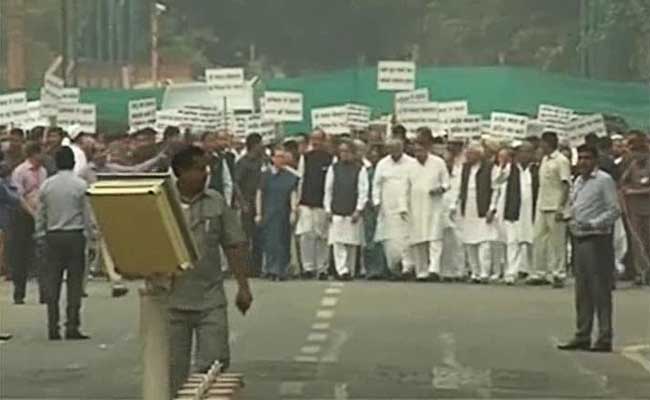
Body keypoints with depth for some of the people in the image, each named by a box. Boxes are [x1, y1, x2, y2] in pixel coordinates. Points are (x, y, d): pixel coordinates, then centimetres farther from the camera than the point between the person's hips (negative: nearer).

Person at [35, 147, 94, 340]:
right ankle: (72, 327, -3)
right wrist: (89, 233, 5)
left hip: (53, 236, 3)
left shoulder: (46, 185, 1)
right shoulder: (80, 185, -7)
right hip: (75, 235, -3)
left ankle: (53, 328, 4)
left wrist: (40, 234, 13)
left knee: (53, 282, 6)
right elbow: (87, 213, -5)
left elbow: (40, 214, 5)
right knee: (74, 282, 0)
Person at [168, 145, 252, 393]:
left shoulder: (216, 203, 5)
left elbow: (235, 245, 7)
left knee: (215, 363, -1)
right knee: (173, 369, 6)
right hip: (172, 300, -1)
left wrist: (243, 287, 2)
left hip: (210, 300, 1)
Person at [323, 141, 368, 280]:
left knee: (352, 244, 4)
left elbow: (363, 191, -1)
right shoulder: (333, 168, 8)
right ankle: (342, 270, -11)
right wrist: (328, 209, 3)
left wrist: (358, 210, -8)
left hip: (353, 213, -1)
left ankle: (350, 271, 12)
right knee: (338, 243, -8)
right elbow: (328, 190, 10)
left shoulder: (360, 169, 2)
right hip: (336, 212, 1)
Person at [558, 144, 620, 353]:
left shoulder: (604, 180, -8)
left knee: (600, 290, -6)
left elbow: (614, 210, -13)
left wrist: (593, 224, -22)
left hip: (597, 239, -8)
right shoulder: (578, 181, 16)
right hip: (580, 240, 8)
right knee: (582, 291, 11)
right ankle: (582, 336, 18)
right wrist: (572, 220, 6)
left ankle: (605, 339, -1)